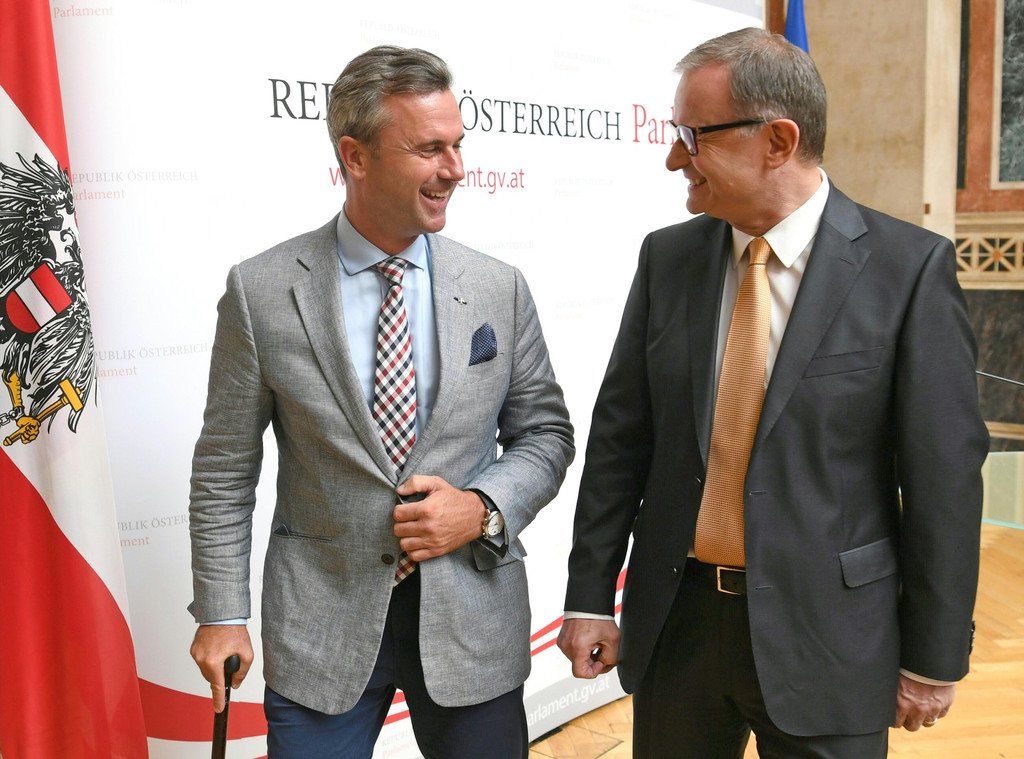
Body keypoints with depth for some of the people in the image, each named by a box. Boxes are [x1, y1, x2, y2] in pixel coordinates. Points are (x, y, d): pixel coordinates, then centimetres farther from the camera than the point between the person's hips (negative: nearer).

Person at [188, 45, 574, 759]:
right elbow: (225, 469, -1)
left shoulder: (499, 287, -3)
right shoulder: (260, 291, -7)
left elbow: (545, 431, 5)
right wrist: (220, 614, 0)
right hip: (320, 624, -1)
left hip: (473, 618, 2)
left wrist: (483, 509, -12)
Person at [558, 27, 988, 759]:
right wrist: (590, 595, 2)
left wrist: (933, 660, -4)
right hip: (675, 618, 3)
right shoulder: (667, 257, 0)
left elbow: (945, 472, -8)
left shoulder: (910, 266, -10)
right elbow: (620, 435, 2)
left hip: (826, 634, -3)